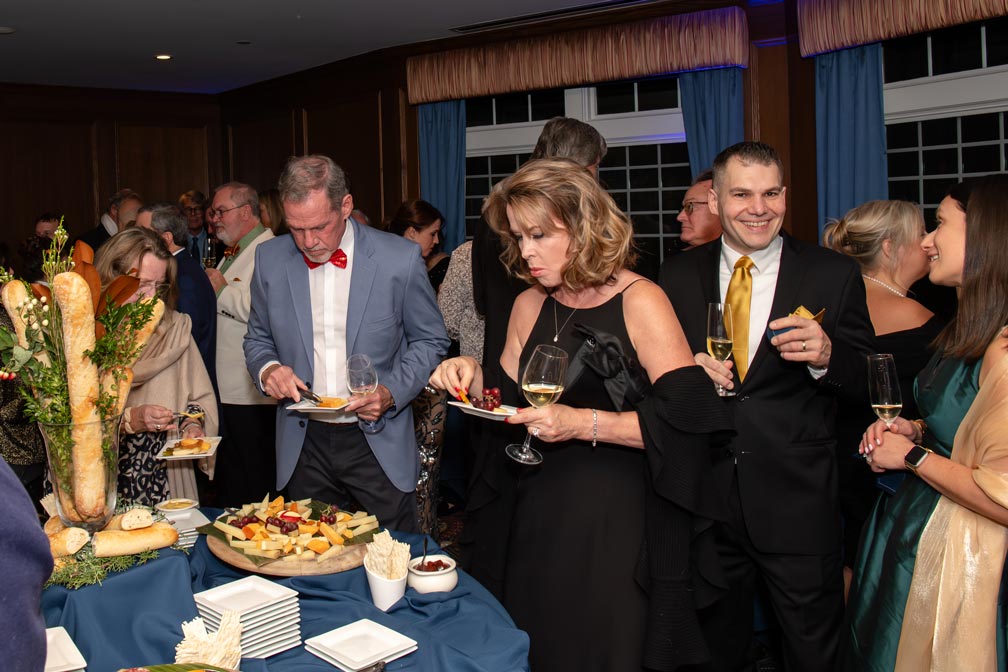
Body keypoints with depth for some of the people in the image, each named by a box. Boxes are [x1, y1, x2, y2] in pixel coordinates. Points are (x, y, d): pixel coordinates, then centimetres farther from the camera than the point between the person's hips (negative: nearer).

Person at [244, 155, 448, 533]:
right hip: (303, 447, 2)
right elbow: (258, 339, 13)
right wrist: (267, 369, -10)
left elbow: (430, 341, 1)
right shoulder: (270, 259, 0)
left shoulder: (399, 258, -10)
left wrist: (391, 392, -15)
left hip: (378, 445, -2)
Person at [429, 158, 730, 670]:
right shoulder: (529, 305, 6)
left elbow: (688, 416, -21)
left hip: (617, 515, -6)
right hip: (540, 510, 6)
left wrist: (584, 424, -25)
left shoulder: (639, 301, -13)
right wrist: (474, 378, -6)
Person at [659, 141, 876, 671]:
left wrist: (827, 355, -24)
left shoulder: (834, 276, -5)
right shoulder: (678, 276, 2)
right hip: (706, 501, 2)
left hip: (799, 505, -2)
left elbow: (871, 386, -3)